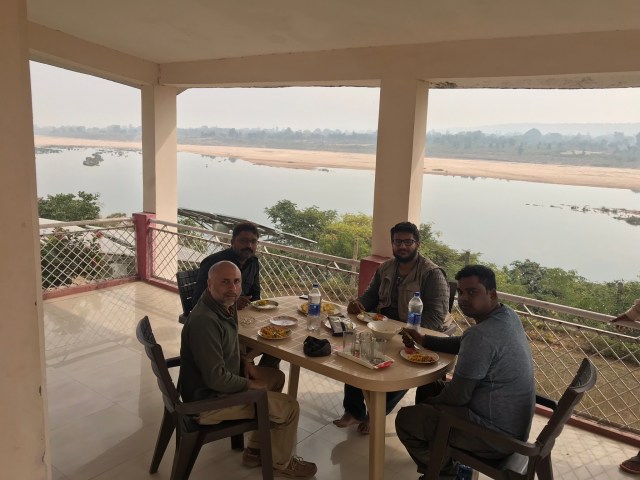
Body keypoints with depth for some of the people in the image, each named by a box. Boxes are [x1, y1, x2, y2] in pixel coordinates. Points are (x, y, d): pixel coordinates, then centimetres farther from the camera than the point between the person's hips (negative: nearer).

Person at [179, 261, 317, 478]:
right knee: (289, 407, -6)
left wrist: (247, 364, 3)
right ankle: (280, 462, 22)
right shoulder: (204, 321, -31)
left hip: (220, 380, 10)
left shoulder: (225, 305, -1)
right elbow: (215, 378, -31)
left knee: (276, 377, 20)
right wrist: (250, 385, -15)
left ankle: (255, 449, 27)